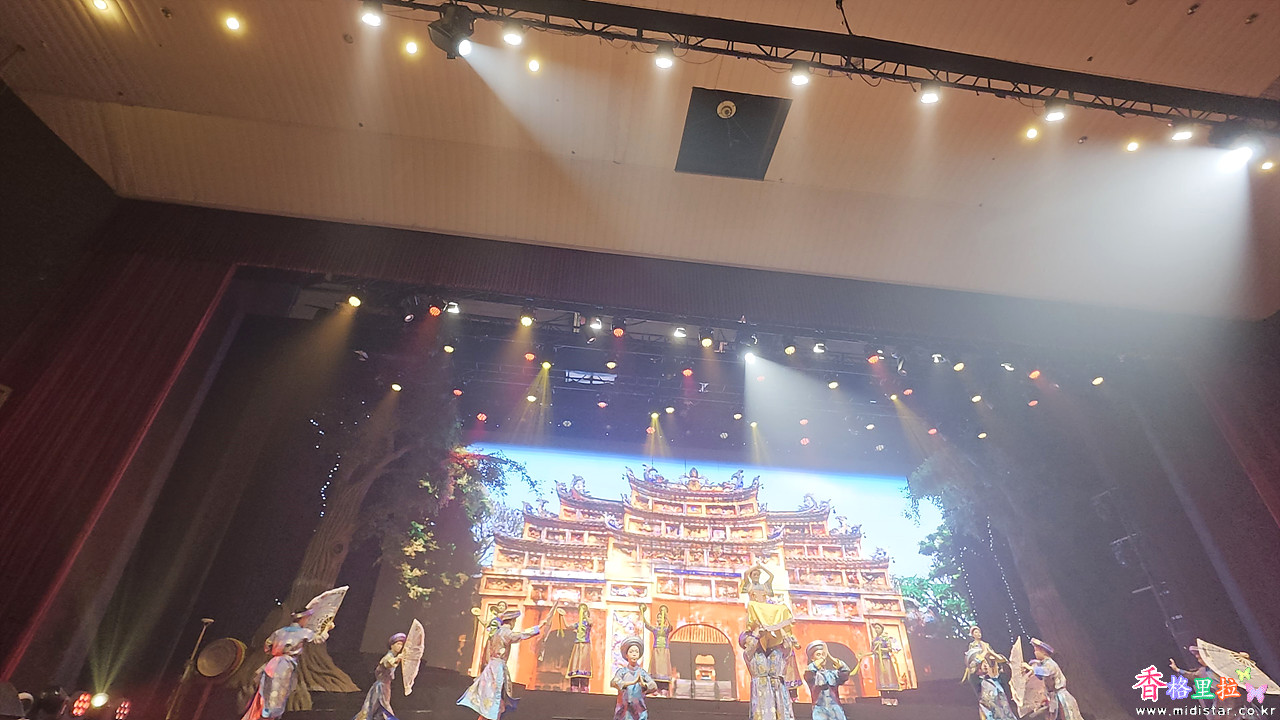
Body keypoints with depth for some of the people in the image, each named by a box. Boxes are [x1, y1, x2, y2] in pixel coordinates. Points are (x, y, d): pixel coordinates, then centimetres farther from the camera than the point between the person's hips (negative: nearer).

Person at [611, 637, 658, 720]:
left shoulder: (642, 672, 3)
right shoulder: (622, 671, 2)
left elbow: (654, 687, -10)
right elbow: (614, 683, -17)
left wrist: (643, 684, -31)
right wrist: (633, 682, -31)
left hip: (639, 712, 0)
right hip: (623, 711, 0)